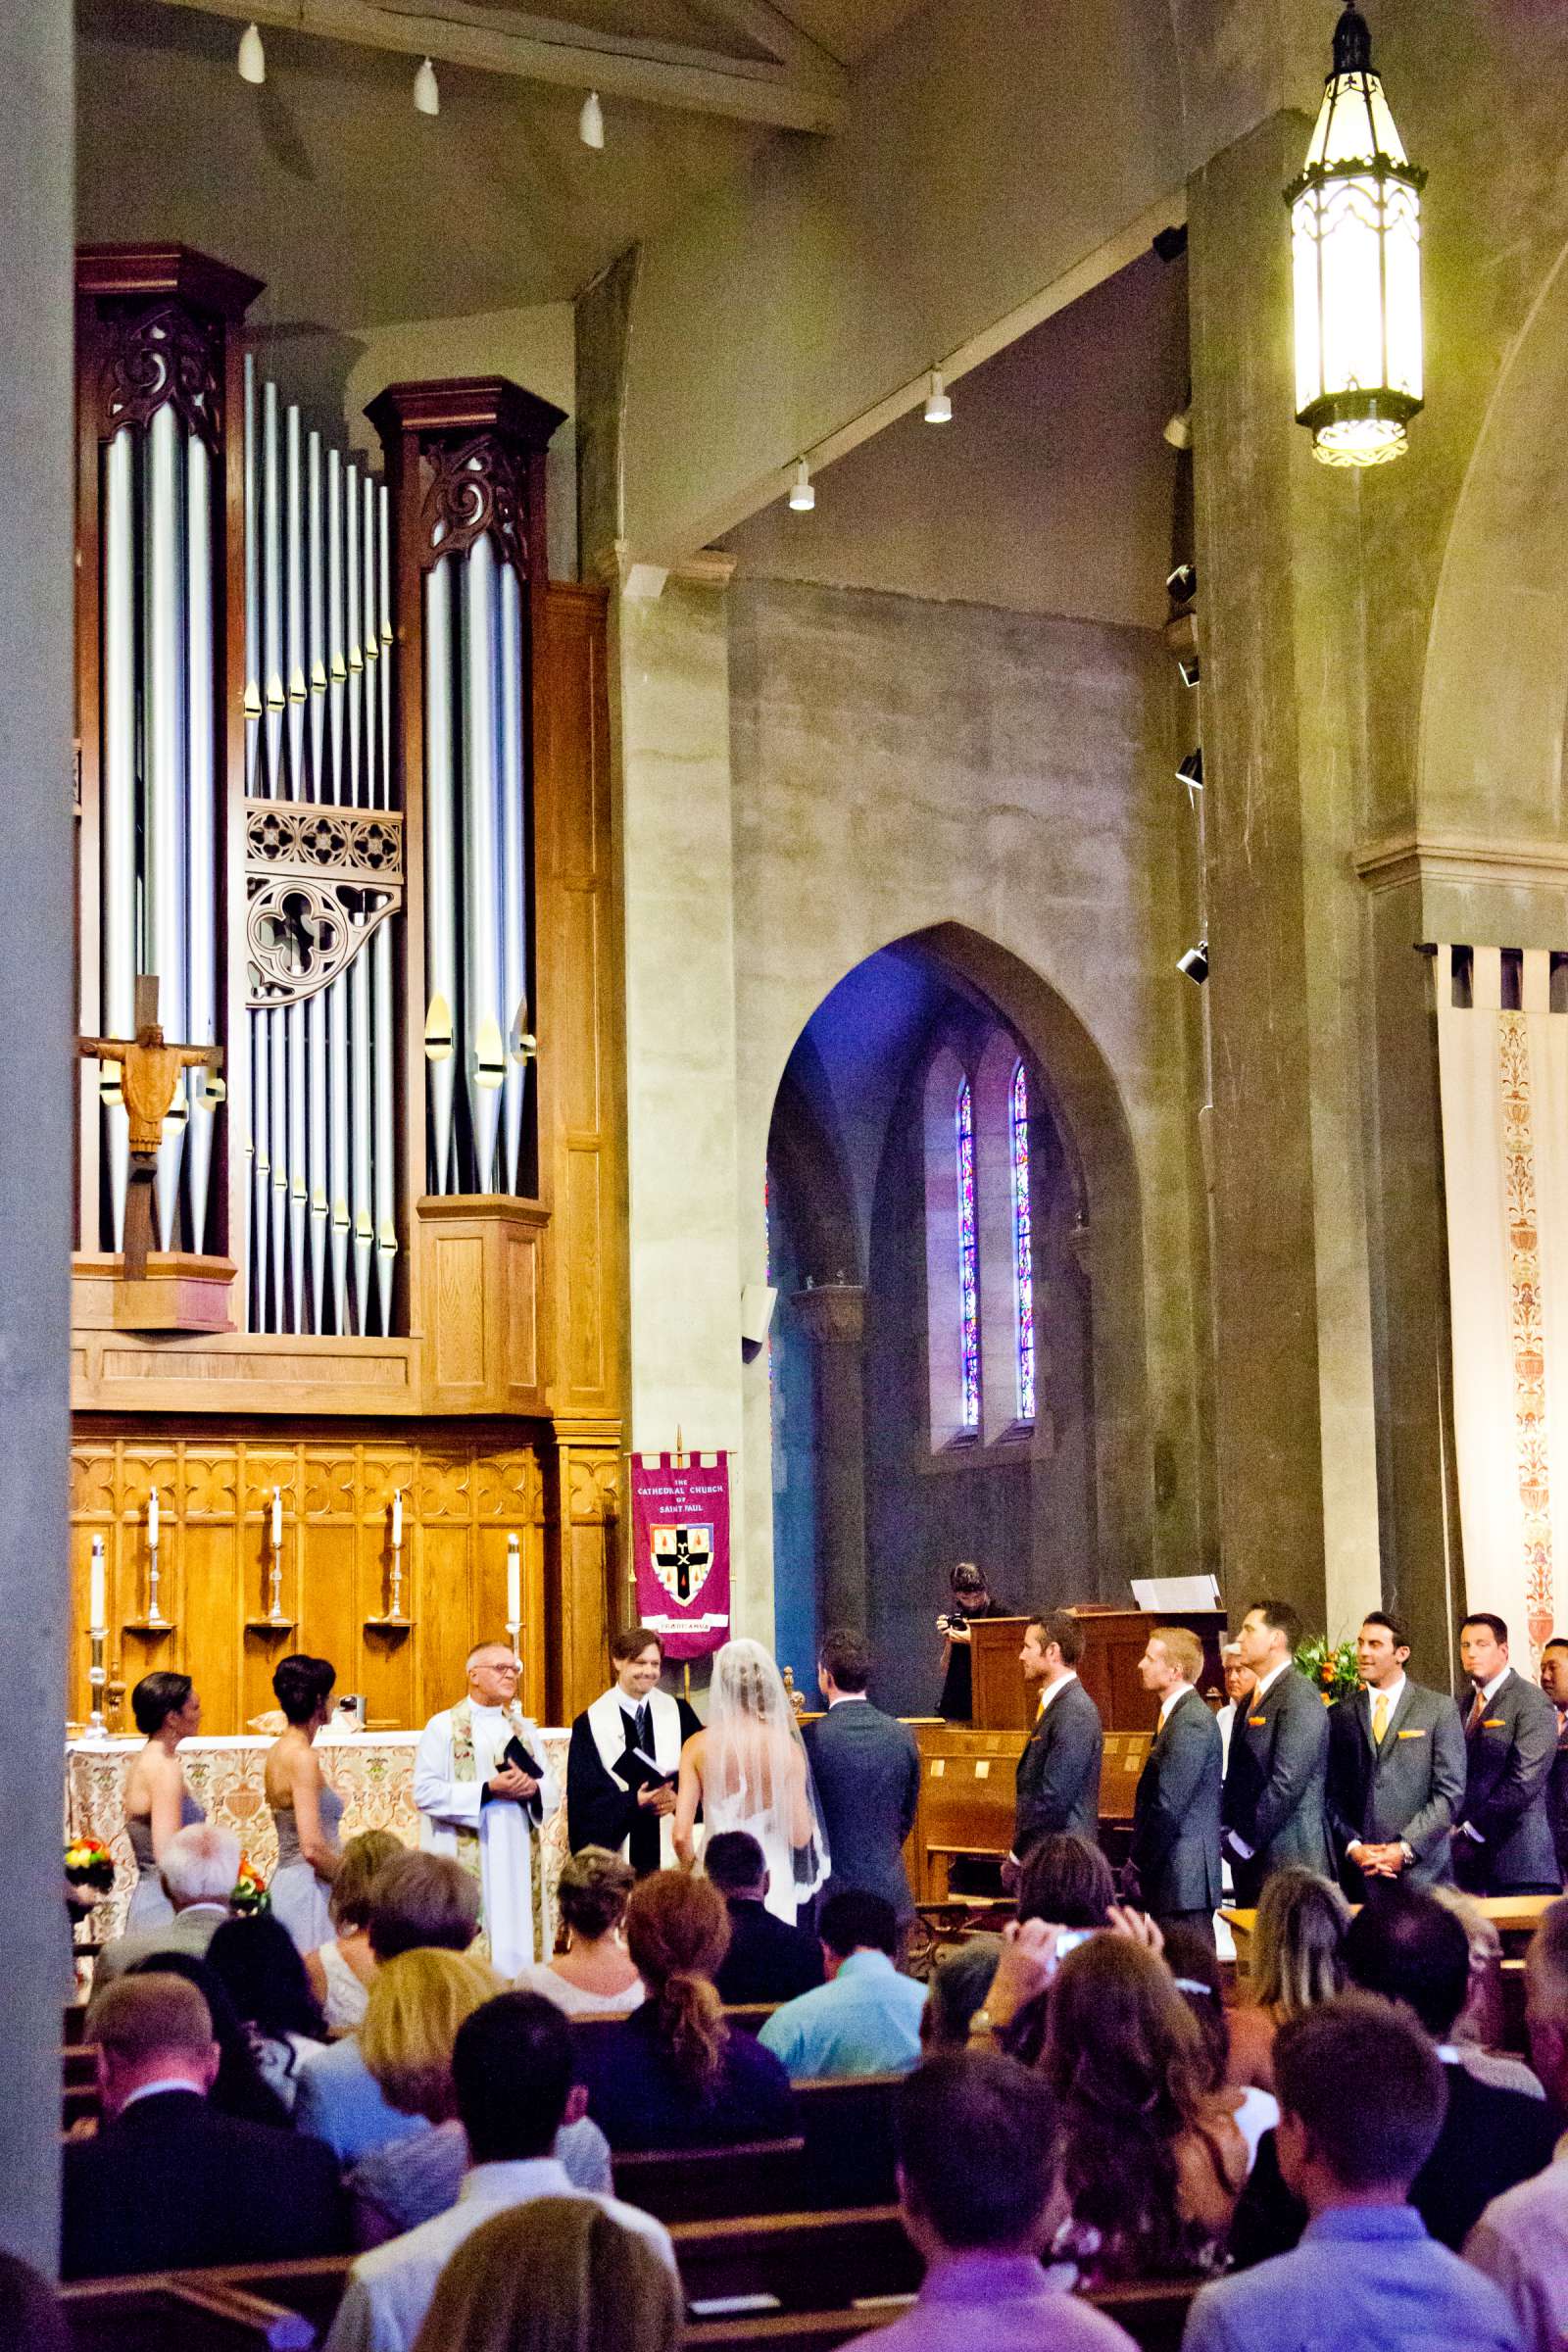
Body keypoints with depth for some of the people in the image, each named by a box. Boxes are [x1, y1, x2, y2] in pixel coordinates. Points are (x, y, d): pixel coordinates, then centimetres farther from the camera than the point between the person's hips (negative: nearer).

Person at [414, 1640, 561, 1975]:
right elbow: (425, 1792, -9)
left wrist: (533, 1788, -10)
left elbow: (552, 1792, 14)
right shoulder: (443, 1727, 0)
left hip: (519, 1858, 5)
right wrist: (489, 1790, -16)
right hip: (464, 1858, -5)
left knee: (517, 1942, 2)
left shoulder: (524, 1729, 16)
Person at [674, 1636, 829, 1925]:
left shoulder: (698, 1746, -8)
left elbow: (682, 1836, -8)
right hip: (773, 1882, 0)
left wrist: (693, 1871, 11)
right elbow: (800, 1837, -7)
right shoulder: (785, 1747, -9)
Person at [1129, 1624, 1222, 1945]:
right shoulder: (1175, 1715, 15)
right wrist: (1138, 1862, 14)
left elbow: (1168, 1805, -20)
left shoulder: (1192, 1723, -17)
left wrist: (1138, 1864, -12)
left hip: (1184, 1879, -10)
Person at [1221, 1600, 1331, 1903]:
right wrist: (1229, 1832, 7)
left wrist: (1243, 1842, -14)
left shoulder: (1299, 1700, -13)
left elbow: (1286, 1784, -19)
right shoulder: (1254, 1699, 17)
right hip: (1250, 1859, 9)